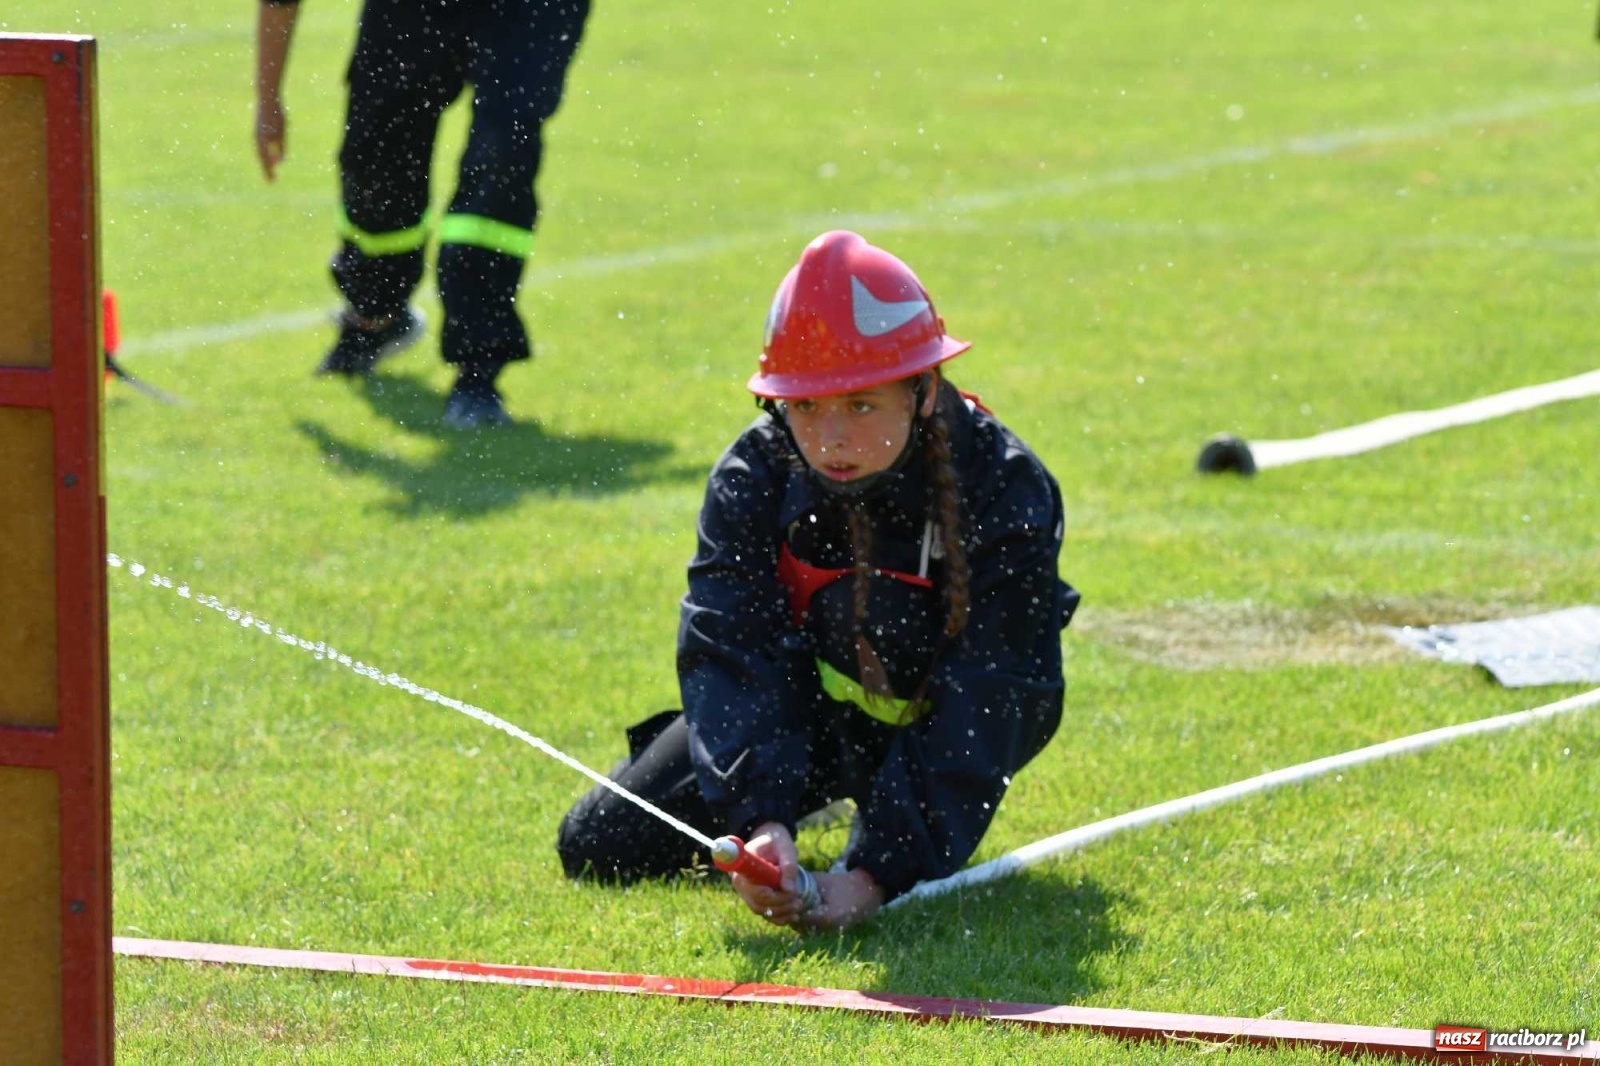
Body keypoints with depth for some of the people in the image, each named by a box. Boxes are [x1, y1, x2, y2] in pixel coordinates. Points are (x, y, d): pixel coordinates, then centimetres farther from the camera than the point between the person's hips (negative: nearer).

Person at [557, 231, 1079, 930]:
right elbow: (730, 654, -29)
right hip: (816, 700, 3)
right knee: (596, 847, -4)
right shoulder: (754, 475, -22)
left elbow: (979, 705, -34)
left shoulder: (1005, 493, -30)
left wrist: (877, 870, -45)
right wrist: (760, 817, -47)